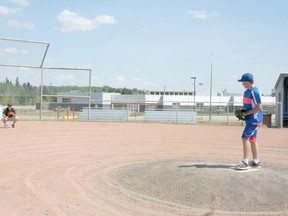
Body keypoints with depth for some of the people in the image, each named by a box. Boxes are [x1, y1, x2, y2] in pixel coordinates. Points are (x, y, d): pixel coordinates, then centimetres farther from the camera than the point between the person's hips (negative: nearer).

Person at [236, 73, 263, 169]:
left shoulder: (255, 92, -18)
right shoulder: (247, 91, 11)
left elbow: (259, 107, -22)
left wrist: (246, 113, -18)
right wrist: (241, 112, 5)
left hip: (254, 119, -10)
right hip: (250, 119, 10)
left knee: (245, 137, -12)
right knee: (252, 139, 13)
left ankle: (245, 162, -9)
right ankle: (255, 161, 23)